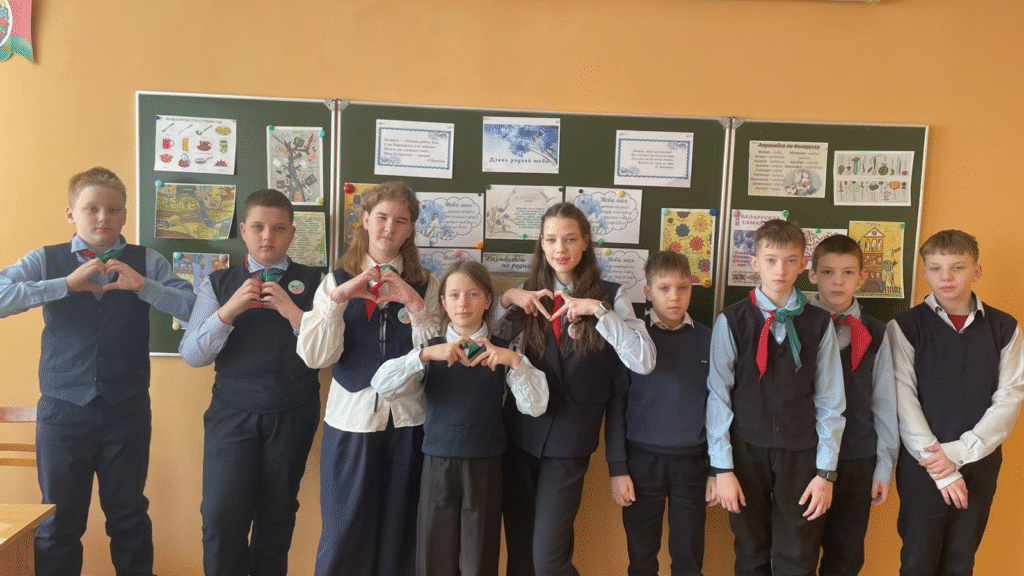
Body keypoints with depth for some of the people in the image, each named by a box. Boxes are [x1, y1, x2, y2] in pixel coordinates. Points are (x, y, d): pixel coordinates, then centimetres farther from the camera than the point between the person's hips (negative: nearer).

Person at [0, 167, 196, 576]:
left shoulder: (147, 261, 1)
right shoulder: (45, 261, 1)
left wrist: (143, 286, -20)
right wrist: (66, 284, -21)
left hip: (127, 409, 0)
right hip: (63, 409, 0)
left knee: (129, 516, 13)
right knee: (59, 521, 11)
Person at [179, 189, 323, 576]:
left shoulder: (313, 283, -1)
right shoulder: (218, 283, 3)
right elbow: (191, 355, -2)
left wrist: (294, 312, -20)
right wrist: (229, 311, -17)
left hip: (293, 415, 0)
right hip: (231, 413, 0)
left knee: (277, 517, 13)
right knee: (220, 519, -4)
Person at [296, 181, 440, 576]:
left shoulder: (425, 284, 5)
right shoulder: (337, 281, 4)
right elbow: (315, 356, -7)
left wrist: (415, 303, -17)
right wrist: (338, 298, -17)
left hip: (408, 422, 1)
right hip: (351, 420, 0)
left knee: (399, 533, 10)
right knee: (344, 534, 7)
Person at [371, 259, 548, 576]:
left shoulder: (502, 351, 0)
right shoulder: (430, 349, 2)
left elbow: (535, 407, -8)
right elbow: (383, 386, -12)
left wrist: (515, 361, -21)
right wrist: (425, 354, -25)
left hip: (484, 467, -1)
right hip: (437, 466, 1)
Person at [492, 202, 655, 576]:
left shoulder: (609, 294, -5)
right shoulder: (531, 293, 4)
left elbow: (644, 362, -16)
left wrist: (598, 310, -24)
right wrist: (507, 298, -10)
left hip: (569, 441, -3)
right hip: (520, 433, 3)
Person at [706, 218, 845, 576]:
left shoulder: (819, 324, 1)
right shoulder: (732, 321, -4)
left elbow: (830, 401, 3)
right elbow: (718, 396, -3)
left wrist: (826, 472, 1)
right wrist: (722, 467, -5)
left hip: (800, 453, 1)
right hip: (747, 451, -1)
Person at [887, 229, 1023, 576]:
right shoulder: (906, 327, -6)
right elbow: (905, 403, -9)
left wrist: (960, 452, -13)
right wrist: (940, 467, -13)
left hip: (980, 464, 2)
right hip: (922, 465, -2)